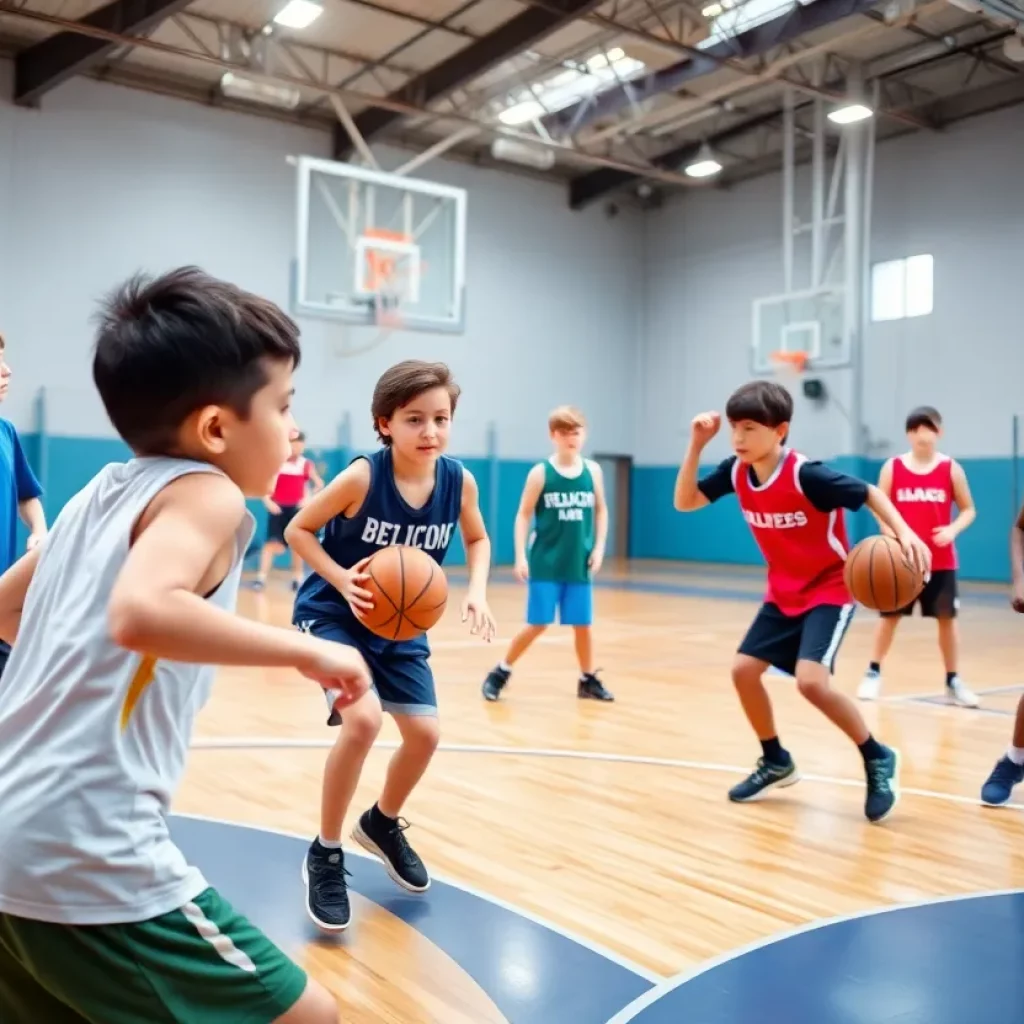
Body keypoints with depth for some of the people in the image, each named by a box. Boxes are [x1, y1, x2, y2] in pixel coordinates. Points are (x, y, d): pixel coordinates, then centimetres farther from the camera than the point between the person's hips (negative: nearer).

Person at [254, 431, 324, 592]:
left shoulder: (307, 464, 2)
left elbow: (319, 484, 4)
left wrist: (308, 500, -9)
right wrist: (268, 501, -12)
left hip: (297, 508, 2)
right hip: (278, 507, -1)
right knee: (272, 542, -11)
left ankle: (297, 577, 18)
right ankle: (262, 577, -11)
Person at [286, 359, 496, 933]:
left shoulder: (459, 481, -13)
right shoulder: (362, 477, -25)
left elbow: (478, 539, 7)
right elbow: (298, 530, -14)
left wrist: (477, 590, -11)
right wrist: (343, 581, -27)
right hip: (334, 615, -5)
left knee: (425, 733, 5)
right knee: (363, 720, -26)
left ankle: (382, 825, 36)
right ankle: (326, 855, -3)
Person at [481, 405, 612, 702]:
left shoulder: (593, 471, 3)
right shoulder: (540, 473, -6)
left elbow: (601, 511, 13)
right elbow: (523, 515, -3)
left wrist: (599, 548, 3)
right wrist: (520, 556, -9)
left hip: (578, 564, 3)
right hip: (545, 564, -3)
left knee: (583, 624, 9)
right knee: (536, 624, -1)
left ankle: (588, 679, 26)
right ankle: (500, 672, 17)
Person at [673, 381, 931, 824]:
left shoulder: (806, 475, -26)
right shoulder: (736, 472, -8)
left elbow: (869, 493, -16)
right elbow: (684, 501, -2)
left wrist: (903, 532, -34)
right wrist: (696, 444, -13)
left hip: (829, 590, -7)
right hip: (783, 593, 7)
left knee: (811, 681, -23)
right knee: (743, 670, 3)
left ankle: (877, 759, 2)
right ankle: (776, 762, 24)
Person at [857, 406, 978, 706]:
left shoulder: (951, 468, 0)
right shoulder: (892, 467, -1)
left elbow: (968, 509, 5)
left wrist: (953, 530, -15)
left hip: (941, 561, 0)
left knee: (947, 618, 4)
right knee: (889, 616, 6)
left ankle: (953, 681, 15)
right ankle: (873, 673, 19)